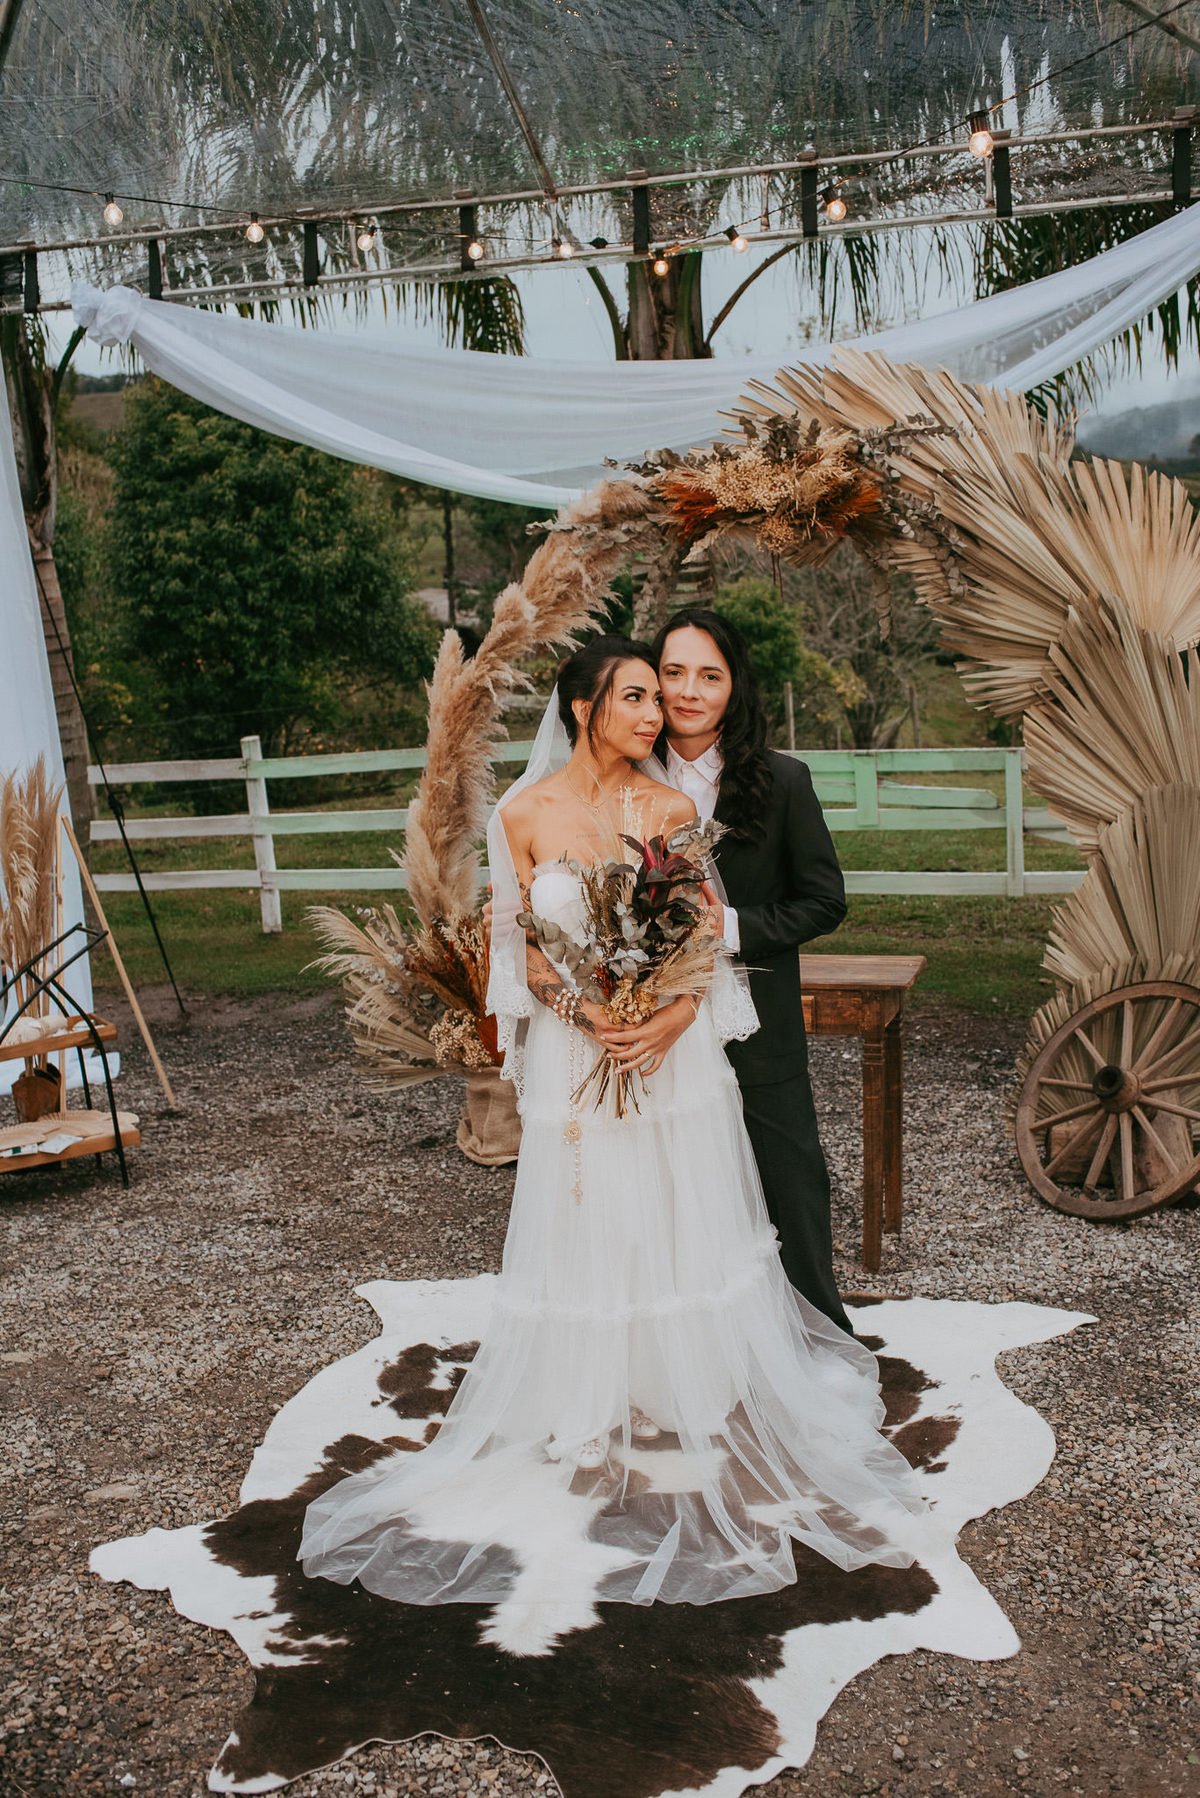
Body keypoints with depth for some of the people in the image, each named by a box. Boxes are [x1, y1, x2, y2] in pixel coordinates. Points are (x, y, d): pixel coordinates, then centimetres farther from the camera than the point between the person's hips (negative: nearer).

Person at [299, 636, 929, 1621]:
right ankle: (596, 1421, 24)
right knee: (584, 1235, 7)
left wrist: (672, 1017, -15)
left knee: (684, 1228, 10)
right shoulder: (524, 815, -3)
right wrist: (586, 1013, -16)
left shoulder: (674, 809, 0)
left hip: (676, 1051, 1)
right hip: (574, 1059, -1)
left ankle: (695, 1404, 29)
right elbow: (524, 949, -1)